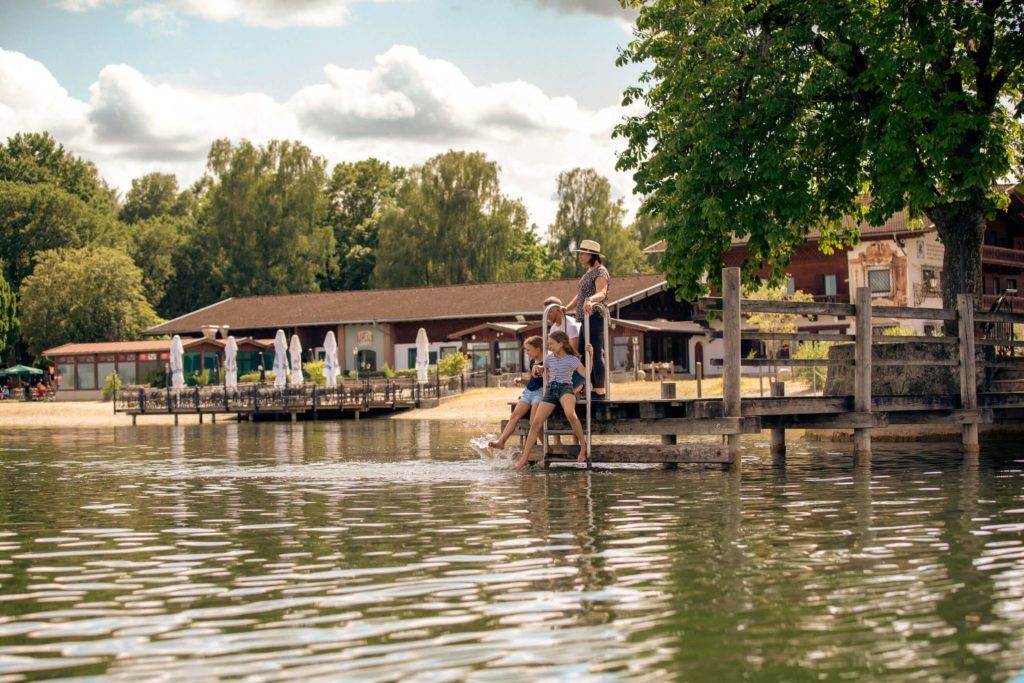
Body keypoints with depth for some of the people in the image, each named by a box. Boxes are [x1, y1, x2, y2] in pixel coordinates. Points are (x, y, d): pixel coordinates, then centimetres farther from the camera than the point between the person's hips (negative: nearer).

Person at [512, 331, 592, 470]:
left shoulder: (572, 359, 2)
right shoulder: (549, 358, 16)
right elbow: (544, 369, 39)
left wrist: (590, 355, -14)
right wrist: (537, 367, 17)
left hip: (565, 388, -5)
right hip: (550, 390, 5)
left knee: (570, 414, -38)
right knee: (536, 422, -7)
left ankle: (583, 447, -24)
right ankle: (524, 458, 0)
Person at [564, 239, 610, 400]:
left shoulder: (601, 272, -8)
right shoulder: (589, 272, 22)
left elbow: (601, 292, -26)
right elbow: (580, 296, 27)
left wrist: (590, 300, -46)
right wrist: (566, 308, 17)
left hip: (595, 316, -10)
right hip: (586, 319, 10)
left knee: (596, 353, -12)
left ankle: (600, 392, -13)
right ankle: (593, 390, 14)